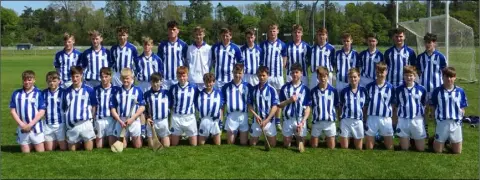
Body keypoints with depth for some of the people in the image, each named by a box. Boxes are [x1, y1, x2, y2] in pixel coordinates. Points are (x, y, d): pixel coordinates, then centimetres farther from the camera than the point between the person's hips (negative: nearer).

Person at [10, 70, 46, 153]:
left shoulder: (38, 93, -5)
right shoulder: (16, 94, 3)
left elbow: (42, 112, -7)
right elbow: (12, 111, 3)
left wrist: (30, 125, -13)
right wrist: (21, 124, -9)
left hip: (36, 128, -2)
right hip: (22, 128, 3)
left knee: (40, 152, 3)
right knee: (25, 153, 10)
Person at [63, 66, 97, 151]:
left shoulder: (89, 90, -3)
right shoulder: (67, 91, 6)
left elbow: (93, 106, 5)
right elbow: (64, 108, 13)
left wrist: (90, 118, 2)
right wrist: (67, 119, 8)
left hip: (85, 123, -3)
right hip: (71, 125, 3)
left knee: (89, 150, 5)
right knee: (71, 151, 15)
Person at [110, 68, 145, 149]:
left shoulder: (138, 90, -3)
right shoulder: (117, 91, 1)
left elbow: (142, 107, -5)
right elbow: (113, 108, 2)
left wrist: (132, 118, -14)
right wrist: (119, 120, -11)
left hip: (134, 121, -1)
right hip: (121, 121, 1)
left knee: (138, 146, 7)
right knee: (122, 147, 7)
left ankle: (132, 138, 39)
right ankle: (127, 138, 39)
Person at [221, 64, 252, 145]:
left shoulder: (248, 86, 1)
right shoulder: (226, 87, 3)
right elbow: (222, 104, 7)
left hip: (244, 116, 0)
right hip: (231, 116, 1)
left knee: (244, 143, 6)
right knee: (230, 143, 8)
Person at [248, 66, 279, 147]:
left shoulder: (272, 90, -8)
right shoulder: (253, 89, 0)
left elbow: (275, 107, -10)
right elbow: (250, 105, 3)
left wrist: (266, 120, -16)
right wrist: (256, 116, -12)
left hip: (269, 120, -2)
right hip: (256, 120, 2)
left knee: (272, 144, 5)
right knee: (252, 144, 8)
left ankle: (267, 136, 35)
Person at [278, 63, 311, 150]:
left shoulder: (305, 88, -4)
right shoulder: (285, 87, 0)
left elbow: (308, 108, -4)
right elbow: (280, 105, 2)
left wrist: (303, 122, -15)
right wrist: (289, 100, -16)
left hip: (300, 119, -1)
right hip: (288, 119, 1)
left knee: (301, 149, 3)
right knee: (286, 145, 11)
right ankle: (290, 136, 42)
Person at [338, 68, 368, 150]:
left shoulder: (363, 91, 1)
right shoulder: (344, 91, -2)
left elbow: (365, 107, 7)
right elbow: (340, 107, 4)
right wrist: (339, 119, 0)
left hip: (358, 121, 1)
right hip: (345, 121, -1)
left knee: (359, 149, 13)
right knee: (344, 148, 6)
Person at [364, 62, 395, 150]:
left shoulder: (390, 87, 1)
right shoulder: (369, 86, 2)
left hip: (386, 119, 0)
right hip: (371, 118, 0)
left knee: (390, 148, 8)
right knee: (369, 148, 6)